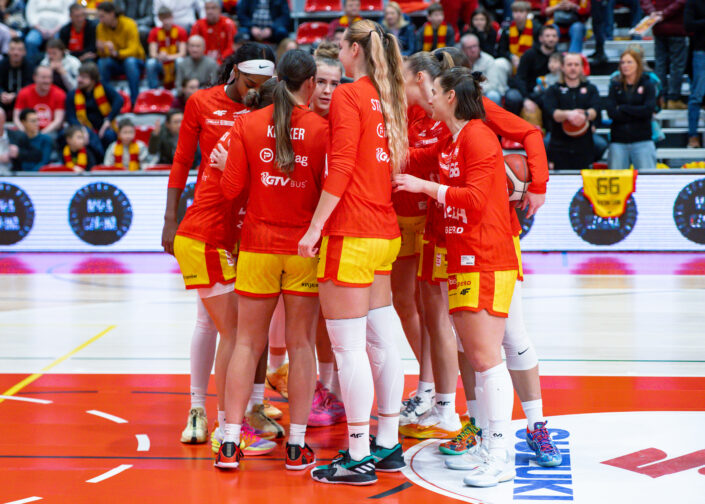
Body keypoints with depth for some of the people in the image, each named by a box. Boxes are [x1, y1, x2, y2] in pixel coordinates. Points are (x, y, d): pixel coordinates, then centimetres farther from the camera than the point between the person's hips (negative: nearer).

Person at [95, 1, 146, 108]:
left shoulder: (129, 24, -17)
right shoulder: (101, 27, -7)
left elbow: (133, 50, -25)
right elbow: (103, 54, -11)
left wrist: (116, 53, -42)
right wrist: (102, 50, -36)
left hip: (135, 61, -3)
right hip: (115, 64, 3)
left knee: (130, 61, -37)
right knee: (102, 62, -29)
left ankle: (135, 101, -32)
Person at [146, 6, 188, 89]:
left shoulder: (180, 31, -5)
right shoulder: (155, 32, -1)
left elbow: (182, 53, -12)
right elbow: (152, 54, -8)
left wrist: (168, 57, -31)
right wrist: (159, 56, -33)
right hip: (161, 65, 1)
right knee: (151, 63, -30)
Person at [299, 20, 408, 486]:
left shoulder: (348, 96, -10)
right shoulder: (392, 99, 13)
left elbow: (340, 169, -16)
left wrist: (316, 227, -13)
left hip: (351, 233, -8)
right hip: (385, 232, 8)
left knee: (349, 347, -5)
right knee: (382, 342, 12)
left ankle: (358, 457, -2)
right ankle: (387, 446, 19)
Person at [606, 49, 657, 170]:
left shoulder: (647, 85, 4)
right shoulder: (615, 86, 8)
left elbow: (649, 110, -11)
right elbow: (611, 112, -5)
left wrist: (623, 108, -8)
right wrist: (637, 112, -8)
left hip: (642, 141, -2)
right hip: (618, 141, 2)